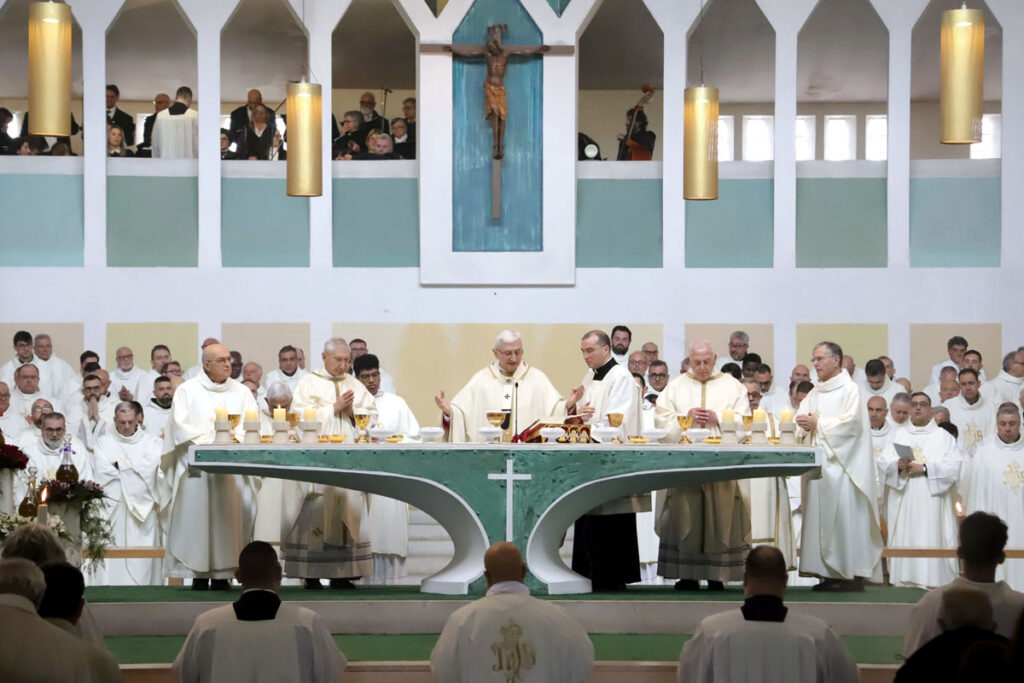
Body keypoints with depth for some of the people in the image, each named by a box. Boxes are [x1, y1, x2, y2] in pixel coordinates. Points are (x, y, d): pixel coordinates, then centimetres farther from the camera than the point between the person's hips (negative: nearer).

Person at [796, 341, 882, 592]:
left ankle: (852, 574, -8)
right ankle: (829, 573, 4)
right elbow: (802, 417, 14)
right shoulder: (815, 393, 19)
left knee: (844, 514, -9)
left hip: (842, 464, -7)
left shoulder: (849, 389, -3)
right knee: (821, 516, 3)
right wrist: (804, 423, -9)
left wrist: (818, 424, -12)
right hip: (819, 463, 7)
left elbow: (850, 422, -14)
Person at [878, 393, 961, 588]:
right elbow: (883, 462, 6)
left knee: (931, 541, -9)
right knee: (904, 541, -3)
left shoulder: (943, 436, 7)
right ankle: (904, 580, 0)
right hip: (903, 501, 3)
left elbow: (953, 468, -4)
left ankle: (932, 582, -8)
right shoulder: (899, 435, 16)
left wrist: (924, 468, -14)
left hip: (931, 501, -2)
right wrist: (897, 465, -16)